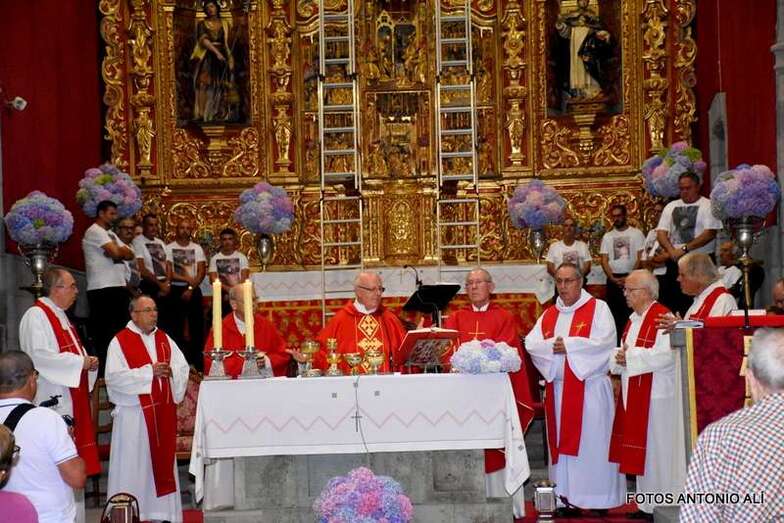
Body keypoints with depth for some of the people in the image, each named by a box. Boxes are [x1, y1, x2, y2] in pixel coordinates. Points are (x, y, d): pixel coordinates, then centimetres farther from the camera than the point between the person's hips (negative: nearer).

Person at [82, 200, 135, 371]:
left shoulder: (110, 234, 22)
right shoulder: (95, 231, -7)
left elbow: (130, 254, 12)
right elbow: (116, 253, -18)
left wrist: (118, 250, -7)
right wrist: (121, 250, 3)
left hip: (118, 287, 9)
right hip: (102, 289, -9)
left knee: (120, 330, 10)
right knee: (103, 332, -6)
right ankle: (102, 369, -2)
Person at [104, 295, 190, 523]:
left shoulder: (164, 339, 11)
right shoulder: (120, 341, -6)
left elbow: (183, 367, 9)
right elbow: (114, 377, -16)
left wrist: (171, 371, -13)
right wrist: (149, 372, -19)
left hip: (163, 411, 6)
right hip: (134, 412, -5)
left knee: (162, 460, 9)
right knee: (134, 464, -1)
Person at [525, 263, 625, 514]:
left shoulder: (598, 308, 0)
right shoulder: (549, 314, 15)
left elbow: (605, 342, -14)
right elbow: (531, 343, 4)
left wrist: (568, 346, -14)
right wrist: (553, 346, -14)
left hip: (590, 387, -5)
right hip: (558, 388, 5)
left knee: (592, 443, -3)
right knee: (563, 444, 5)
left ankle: (599, 497, 3)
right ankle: (566, 497, 8)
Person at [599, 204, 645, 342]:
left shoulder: (636, 233, 3)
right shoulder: (607, 236, 12)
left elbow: (640, 258, -3)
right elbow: (604, 260, 7)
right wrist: (612, 278, -8)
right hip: (613, 280, 3)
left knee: (631, 312, -6)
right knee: (615, 313, 2)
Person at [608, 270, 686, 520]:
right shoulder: (634, 319, 15)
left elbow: (666, 355, -24)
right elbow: (624, 350, 22)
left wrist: (630, 356, -17)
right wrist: (619, 356, -2)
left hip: (657, 396, -9)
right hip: (636, 395, 9)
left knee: (658, 451, -2)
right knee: (642, 452, 13)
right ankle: (648, 505, 21)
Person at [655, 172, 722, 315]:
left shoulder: (708, 206, 0)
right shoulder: (671, 207, 16)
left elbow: (710, 233, -11)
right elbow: (661, 233, 9)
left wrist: (685, 249, -15)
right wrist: (672, 251, -10)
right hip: (675, 261, 5)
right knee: (670, 302, 0)